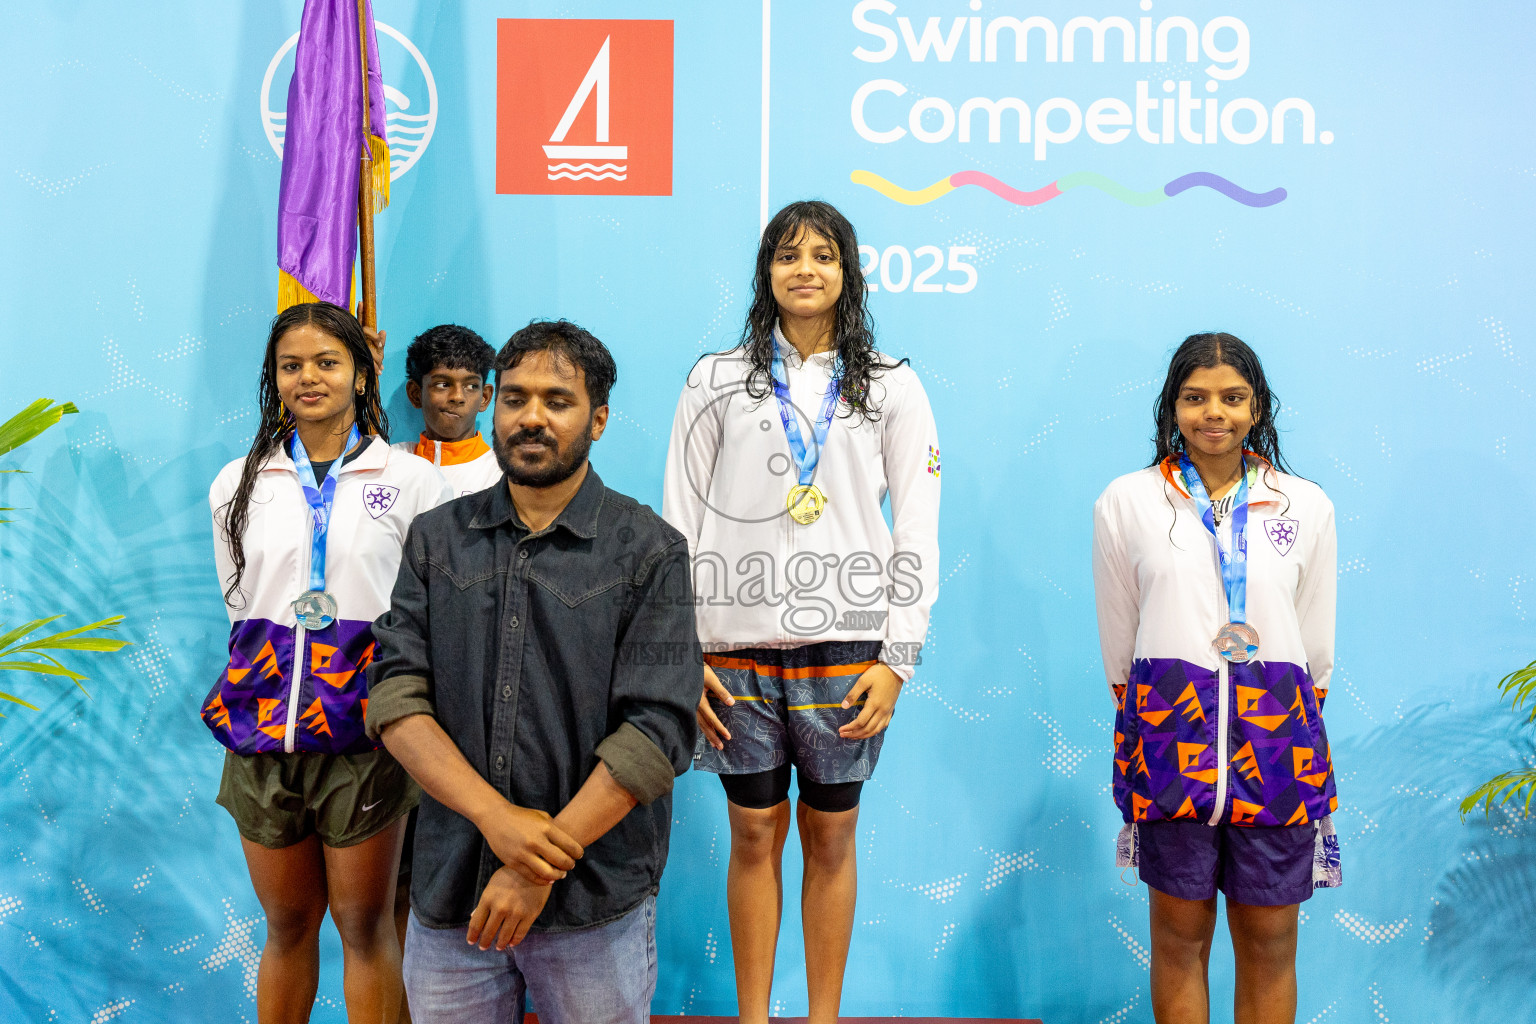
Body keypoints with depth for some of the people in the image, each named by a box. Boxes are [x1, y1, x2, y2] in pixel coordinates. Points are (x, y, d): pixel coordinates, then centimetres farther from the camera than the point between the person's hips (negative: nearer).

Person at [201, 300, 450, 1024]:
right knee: (286, 923, 14)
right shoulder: (238, 485, 8)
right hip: (263, 723, 3)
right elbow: (240, 607, 15)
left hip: (363, 729, -2)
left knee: (364, 923, 6)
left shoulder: (412, 481, 0)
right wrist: (276, 672, 11)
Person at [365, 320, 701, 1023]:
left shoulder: (649, 550, -5)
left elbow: (657, 728, -12)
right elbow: (396, 696, -3)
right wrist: (496, 816, -17)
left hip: (596, 901, -2)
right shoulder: (437, 538, 6)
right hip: (449, 890, 3)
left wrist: (546, 863, -16)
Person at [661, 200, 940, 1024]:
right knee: (755, 834, 8)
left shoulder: (892, 389, 6)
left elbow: (916, 532, 3)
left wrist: (896, 661, -4)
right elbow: (680, 524, 5)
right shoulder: (716, 382, 6)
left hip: (847, 652, 0)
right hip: (739, 650, 0)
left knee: (831, 837, 8)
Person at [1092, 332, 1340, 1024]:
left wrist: (1294, 727, 12)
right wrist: (1143, 727, 10)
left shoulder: (1307, 507, 9)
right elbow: (1117, 642, 9)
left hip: (1277, 733, 1)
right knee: (1179, 932, 5)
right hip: (1169, 727, -1)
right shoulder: (1126, 502, 5)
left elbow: (1317, 647, 13)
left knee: (1270, 942, 6)